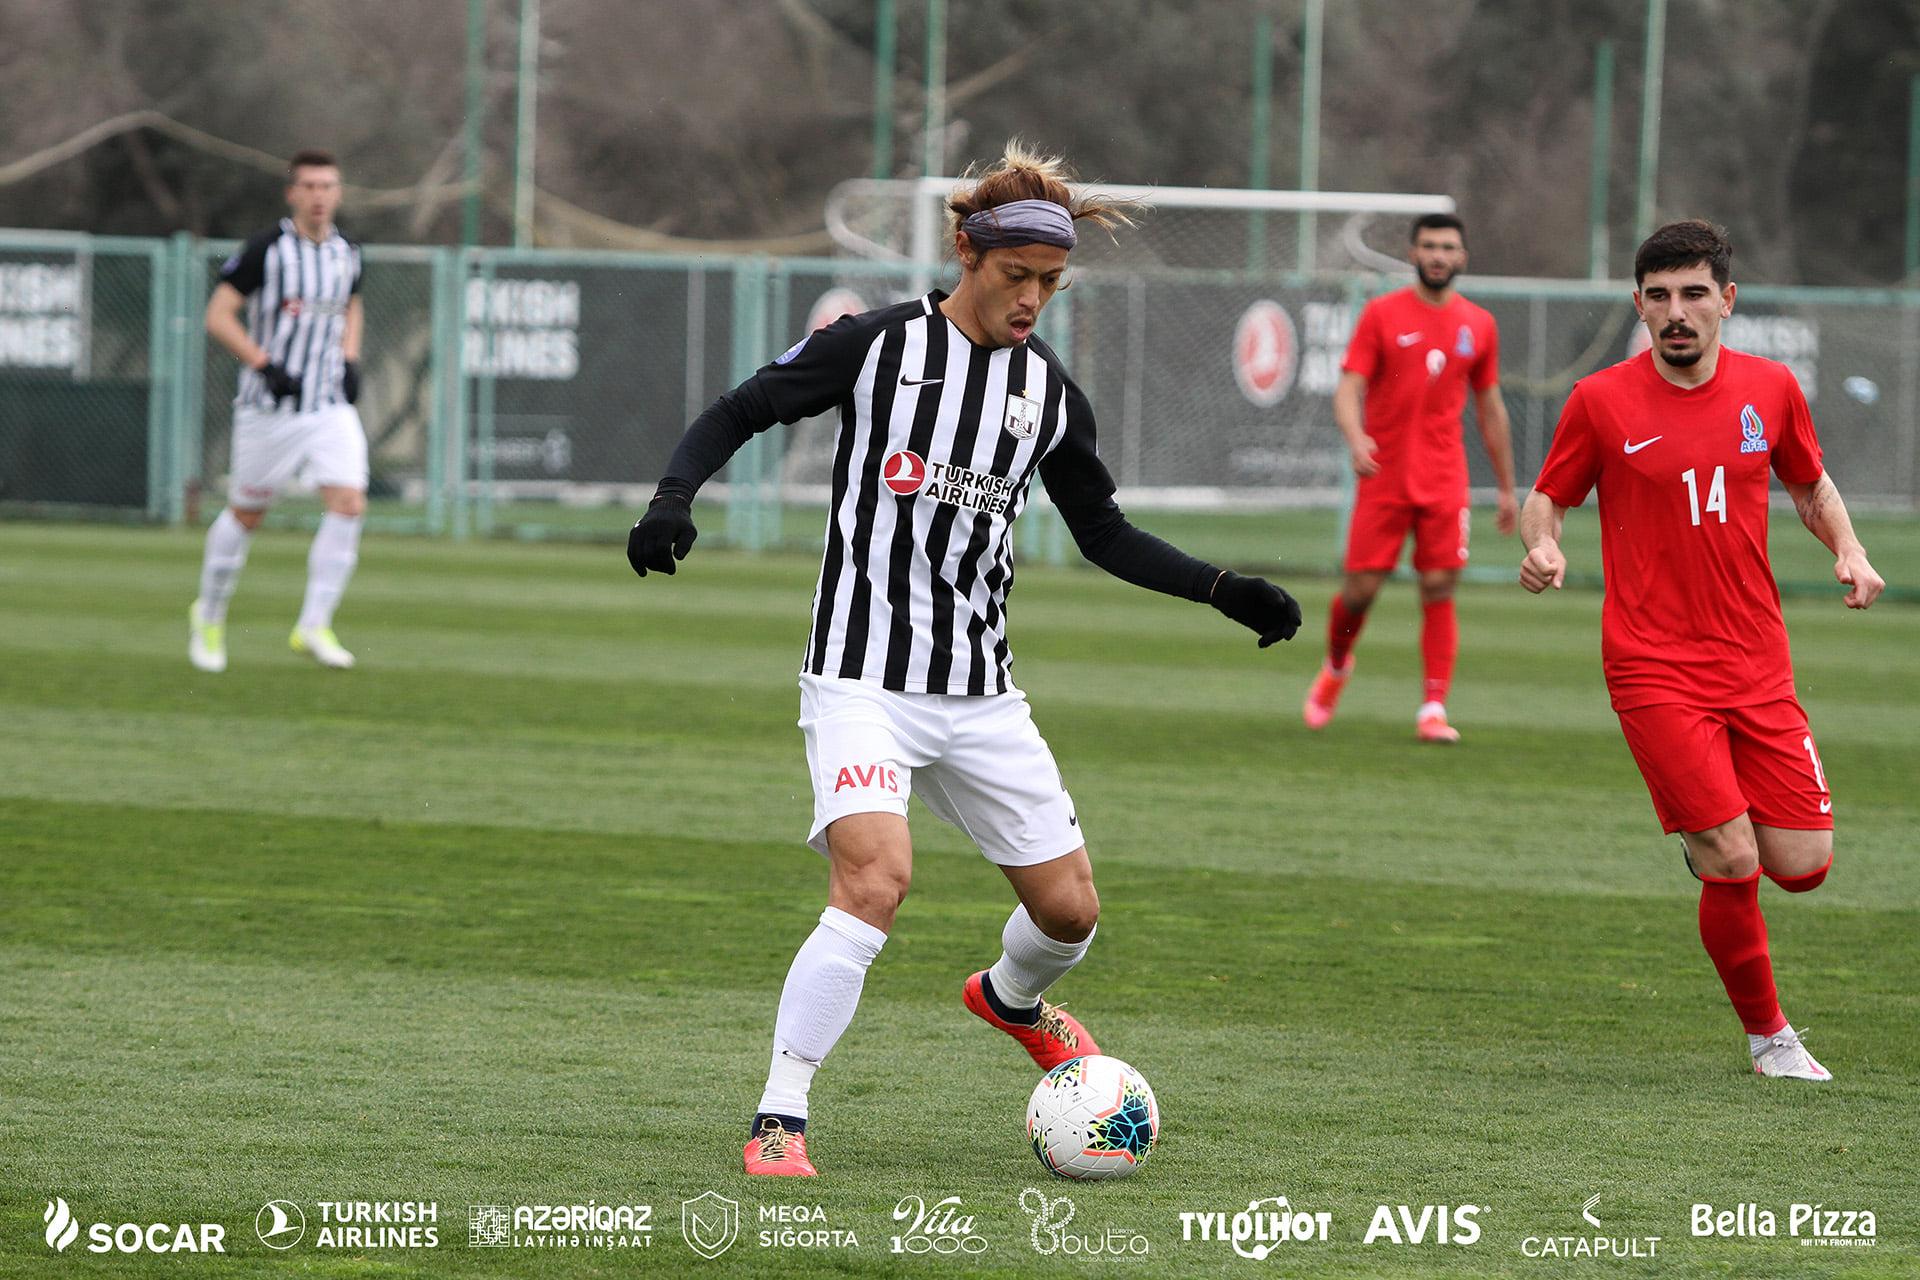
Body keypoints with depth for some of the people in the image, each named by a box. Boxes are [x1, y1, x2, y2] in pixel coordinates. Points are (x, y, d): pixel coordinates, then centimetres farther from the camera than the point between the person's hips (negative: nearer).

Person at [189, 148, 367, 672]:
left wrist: (350, 362, 10)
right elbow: (218, 316, -10)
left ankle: (314, 626, -9)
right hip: (270, 409, -4)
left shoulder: (347, 254, 7)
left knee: (349, 504, -14)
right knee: (245, 514, 6)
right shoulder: (266, 249, -10)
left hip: (332, 406, 4)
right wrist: (265, 364, -19)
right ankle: (209, 617, 28)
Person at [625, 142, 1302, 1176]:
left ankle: (1011, 1000, 45)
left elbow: (1104, 535, 18)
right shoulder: (876, 345, -7)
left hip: (980, 693, 5)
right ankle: (777, 1123, -19)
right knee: (876, 878, -27)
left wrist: (1224, 591, 7)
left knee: (1069, 907, 7)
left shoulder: (1048, 391, 7)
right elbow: (737, 413, 0)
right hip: (863, 681, -5)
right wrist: (673, 498, -18)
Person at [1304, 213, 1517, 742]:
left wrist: (1506, 488, 17)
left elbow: (1490, 409, 16)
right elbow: (1349, 389, -7)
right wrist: (1355, 437, -28)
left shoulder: (1478, 325, 8)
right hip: (1383, 476, -2)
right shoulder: (1382, 314, -1)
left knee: (1439, 589, -8)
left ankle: (1433, 709, -7)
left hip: (1444, 480, 2)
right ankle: (1335, 668, 28)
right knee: (1361, 588, -1)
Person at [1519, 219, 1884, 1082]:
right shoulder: (1601, 402, -3)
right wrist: (1541, 544, -14)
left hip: (1756, 667, 3)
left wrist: (1849, 550, 2)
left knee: (1802, 866, -2)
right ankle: (1767, 1035, 8)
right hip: (1655, 670, -3)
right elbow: (1548, 497, 8)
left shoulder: (1770, 389, 5)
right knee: (1733, 865, -13)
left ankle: (1708, 837, 32)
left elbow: (1811, 484, 20)